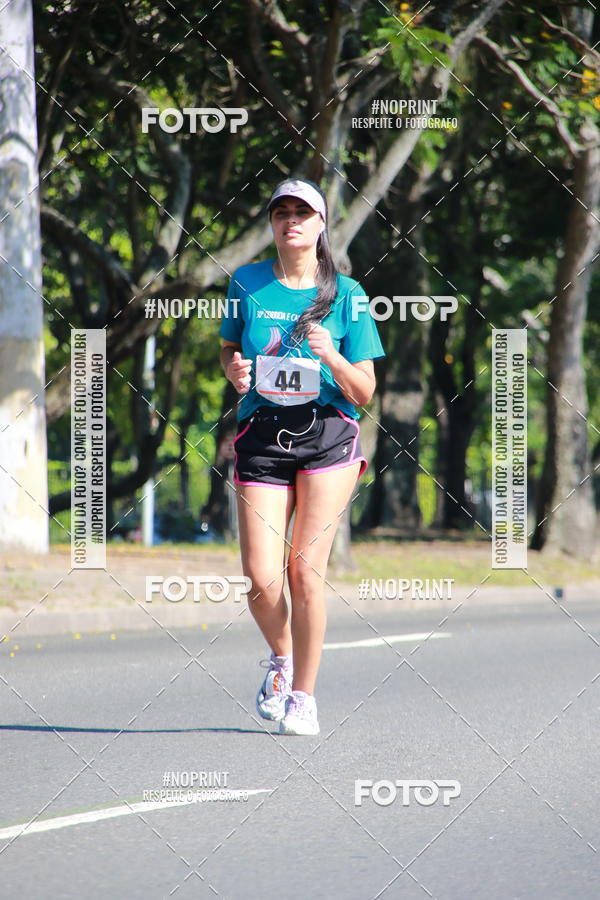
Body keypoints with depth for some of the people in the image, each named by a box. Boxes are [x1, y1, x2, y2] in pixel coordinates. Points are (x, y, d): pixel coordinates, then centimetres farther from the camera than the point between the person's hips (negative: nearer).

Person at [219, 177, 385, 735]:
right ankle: (280, 657, 25)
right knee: (261, 579, -8)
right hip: (262, 436, 1)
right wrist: (235, 370, -2)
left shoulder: (346, 296, 1)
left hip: (328, 436, -1)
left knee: (305, 569, -10)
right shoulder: (247, 285, 6)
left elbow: (364, 392, 2)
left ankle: (304, 695, 6)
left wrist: (331, 358, -17)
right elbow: (228, 348, 21)